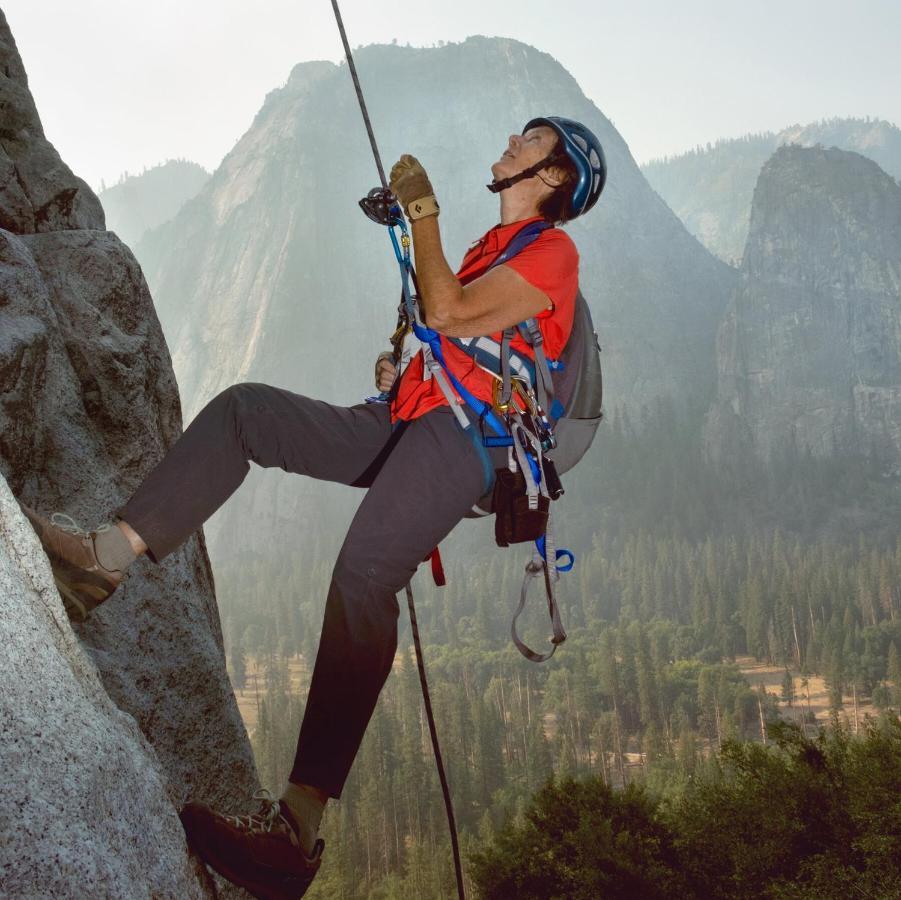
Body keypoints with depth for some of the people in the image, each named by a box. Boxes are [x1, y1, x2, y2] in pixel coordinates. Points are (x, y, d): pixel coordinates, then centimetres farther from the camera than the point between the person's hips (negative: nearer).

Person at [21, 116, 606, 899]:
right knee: (242, 408, -3)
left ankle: (299, 823, -40)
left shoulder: (552, 251, 3)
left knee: (363, 577, -33)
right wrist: (402, 376, 14)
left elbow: (446, 313, -10)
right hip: (408, 424, 10)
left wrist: (422, 212, -3)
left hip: (463, 435, -10)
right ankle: (110, 554, -14)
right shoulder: (495, 245, 32)